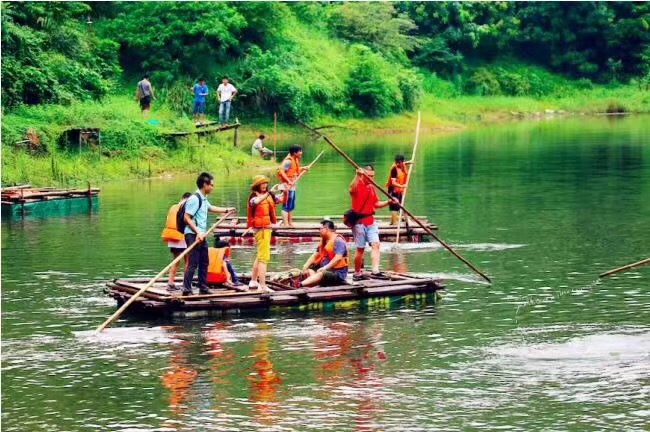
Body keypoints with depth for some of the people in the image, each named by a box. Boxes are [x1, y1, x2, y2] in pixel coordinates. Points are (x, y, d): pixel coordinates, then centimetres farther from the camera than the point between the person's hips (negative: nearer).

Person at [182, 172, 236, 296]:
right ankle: (186, 290, -12)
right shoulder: (194, 199, -15)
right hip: (193, 235, -10)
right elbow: (187, 218, -19)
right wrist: (198, 232, -23)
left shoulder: (203, 199, 15)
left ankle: (203, 288, 22)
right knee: (193, 263, -12)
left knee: (204, 262, 14)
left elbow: (210, 208, 37)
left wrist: (226, 210, 47)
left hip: (201, 235, 10)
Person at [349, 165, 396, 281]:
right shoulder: (356, 186, -7)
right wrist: (359, 174, -39)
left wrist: (388, 202, 3)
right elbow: (353, 189, -32)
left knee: (375, 244, -9)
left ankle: (375, 271, -16)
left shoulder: (371, 187, 15)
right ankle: (357, 273, 12)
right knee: (360, 248, -1)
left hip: (370, 220, 6)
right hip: (359, 221, -6)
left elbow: (376, 204, 18)